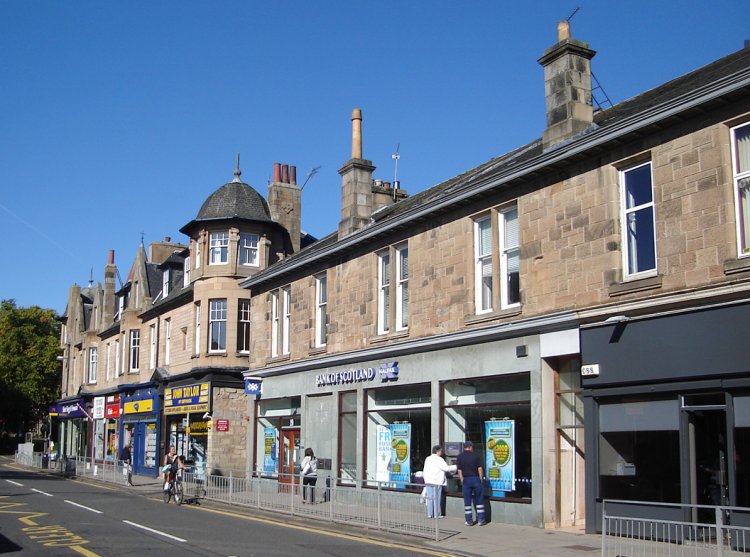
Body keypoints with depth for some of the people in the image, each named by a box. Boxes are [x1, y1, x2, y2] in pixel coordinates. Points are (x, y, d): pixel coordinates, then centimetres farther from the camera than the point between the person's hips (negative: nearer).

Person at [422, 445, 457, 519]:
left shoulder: (427, 459, 13)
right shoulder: (439, 459, -10)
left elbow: (424, 471, 16)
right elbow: (446, 468, -13)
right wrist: (456, 467, -5)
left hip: (428, 481, 6)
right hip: (437, 482, -6)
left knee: (429, 498, 7)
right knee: (437, 498, 0)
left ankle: (430, 514, 9)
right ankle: (437, 514, 2)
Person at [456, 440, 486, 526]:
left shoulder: (460, 457, 0)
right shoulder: (475, 455, -1)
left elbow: (459, 470, -1)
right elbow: (480, 468, -3)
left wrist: (462, 480, 8)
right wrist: (480, 479, 6)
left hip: (466, 480, 1)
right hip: (475, 478, -1)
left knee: (467, 501, 6)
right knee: (479, 500, 8)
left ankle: (469, 521, 8)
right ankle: (481, 520, 9)